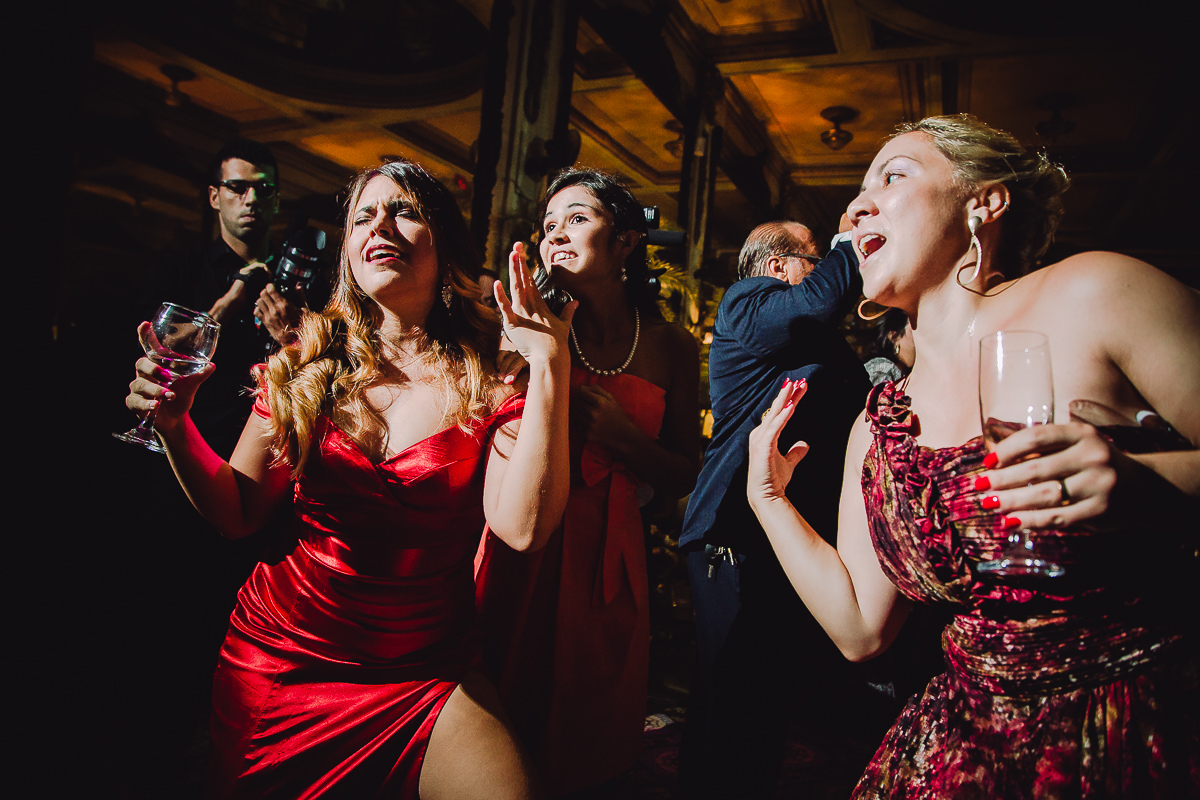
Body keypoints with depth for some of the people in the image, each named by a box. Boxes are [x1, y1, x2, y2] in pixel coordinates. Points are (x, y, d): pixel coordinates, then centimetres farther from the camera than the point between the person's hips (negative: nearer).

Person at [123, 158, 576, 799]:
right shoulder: (306, 367, -1)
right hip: (279, 666, 3)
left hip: (427, 670, -2)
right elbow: (235, 514, 5)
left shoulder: (492, 378, -9)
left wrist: (549, 364, -26)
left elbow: (521, 526, -23)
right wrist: (175, 426, -12)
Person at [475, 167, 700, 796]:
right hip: (524, 550, -1)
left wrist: (622, 435, -12)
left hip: (609, 558, 2)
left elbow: (681, 479, 5)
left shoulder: (671, 347, 1)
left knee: (588, 747, 17)